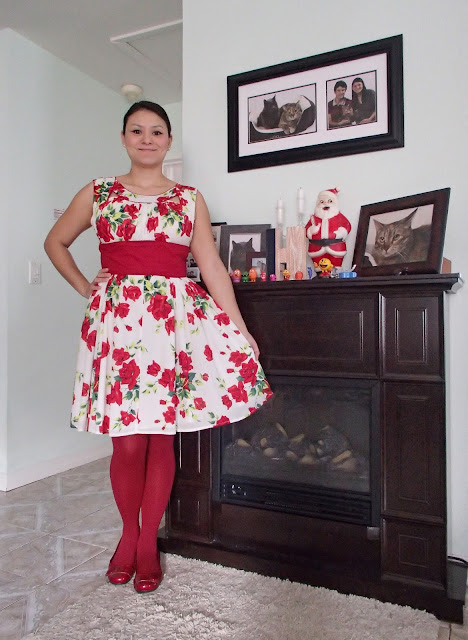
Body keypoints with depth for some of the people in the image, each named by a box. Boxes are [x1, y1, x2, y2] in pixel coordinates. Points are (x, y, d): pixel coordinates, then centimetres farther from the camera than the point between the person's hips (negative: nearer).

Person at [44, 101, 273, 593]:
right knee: (128, 442, -2)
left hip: (176, 319, 1)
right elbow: (55, 242, 22)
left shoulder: (190, 198, 11)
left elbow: (212, 266, 5)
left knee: (161, 437, 4)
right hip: (118, 320, 0)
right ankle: (128, 532, 27)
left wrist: (241, 329, -1)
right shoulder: (97, 193, 11)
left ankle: (148, 541, 24)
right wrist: (86, 288, 10)